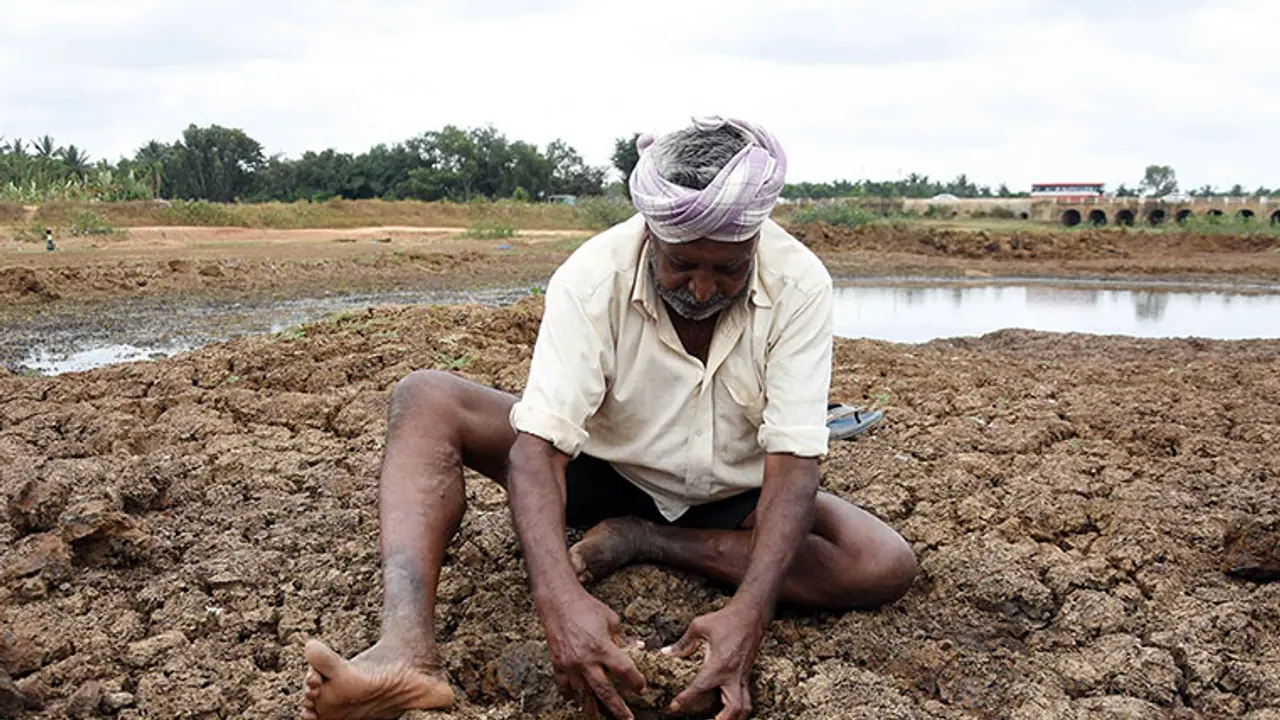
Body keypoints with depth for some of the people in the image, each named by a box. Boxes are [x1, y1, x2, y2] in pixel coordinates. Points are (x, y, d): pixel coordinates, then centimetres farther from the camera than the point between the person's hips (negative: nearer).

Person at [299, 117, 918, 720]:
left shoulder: (799, 284, -22)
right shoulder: (593, 278, -24)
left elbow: (794, 457, -27)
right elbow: (537, 440, -32)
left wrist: (750, 612, -42)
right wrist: (559, 597, -49)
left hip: (734, 500, 1)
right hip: (603, 472, 0)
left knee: (888, 566, -26)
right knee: (424, 401, -22)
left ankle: (634, 540, -17)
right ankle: (408, 652, -43)